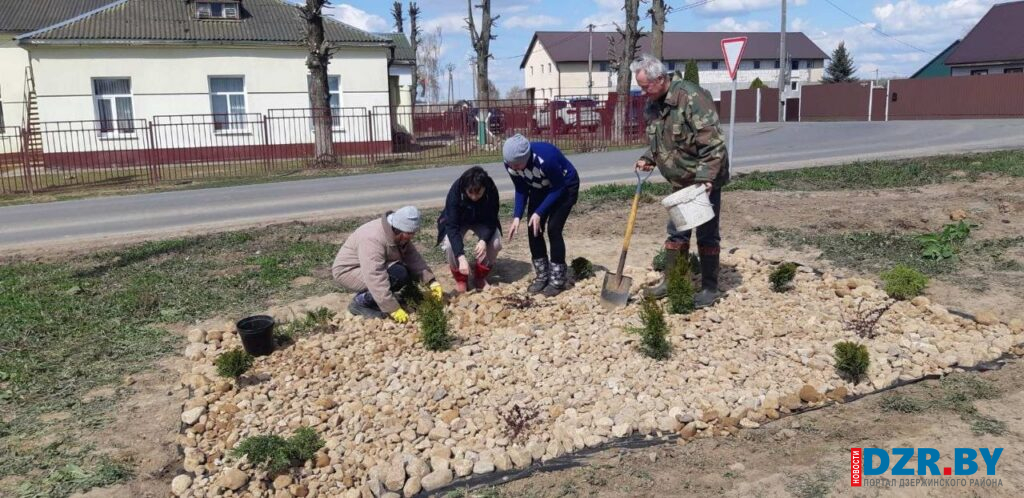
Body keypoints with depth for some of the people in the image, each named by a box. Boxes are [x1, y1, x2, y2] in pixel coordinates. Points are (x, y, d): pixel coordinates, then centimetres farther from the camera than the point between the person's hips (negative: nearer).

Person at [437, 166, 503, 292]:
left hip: (481, 221, 2)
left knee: (495, 243, -24)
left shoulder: (491, 191, -32)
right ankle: (460, 278, -4)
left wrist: (484, 240, -43)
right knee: (449, 244, -30)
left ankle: (480, 276, 1)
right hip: (457, 221, -2)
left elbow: (491, 220, -23)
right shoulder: (455, 191, -37)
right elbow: (452, 226, -39)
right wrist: (461, 256, -50)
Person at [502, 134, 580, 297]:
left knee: (553, 229, -15)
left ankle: (558, 279, -2)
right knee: (533, 229, -3)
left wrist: (539, 213, -29)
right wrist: (517, 216, -17)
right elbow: (521, 190, -7)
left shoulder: (545, 158, -41)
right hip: (540, 188, 6)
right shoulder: (511, 163, -22)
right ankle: (542, 275, 11)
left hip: (565, 186, -6)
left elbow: (558, 188, -26)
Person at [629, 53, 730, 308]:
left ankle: (710, 287, 12)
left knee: (706, 234, 1)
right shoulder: (652, 104, 3)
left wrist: (705, 177, -32)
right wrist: (647, 158, 0)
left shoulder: (691, 97, -23)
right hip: (680, 181, 8)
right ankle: (670, 281, 25)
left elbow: (713, 142, -27)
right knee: (676, 232, 14)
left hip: (705, 180, -8)